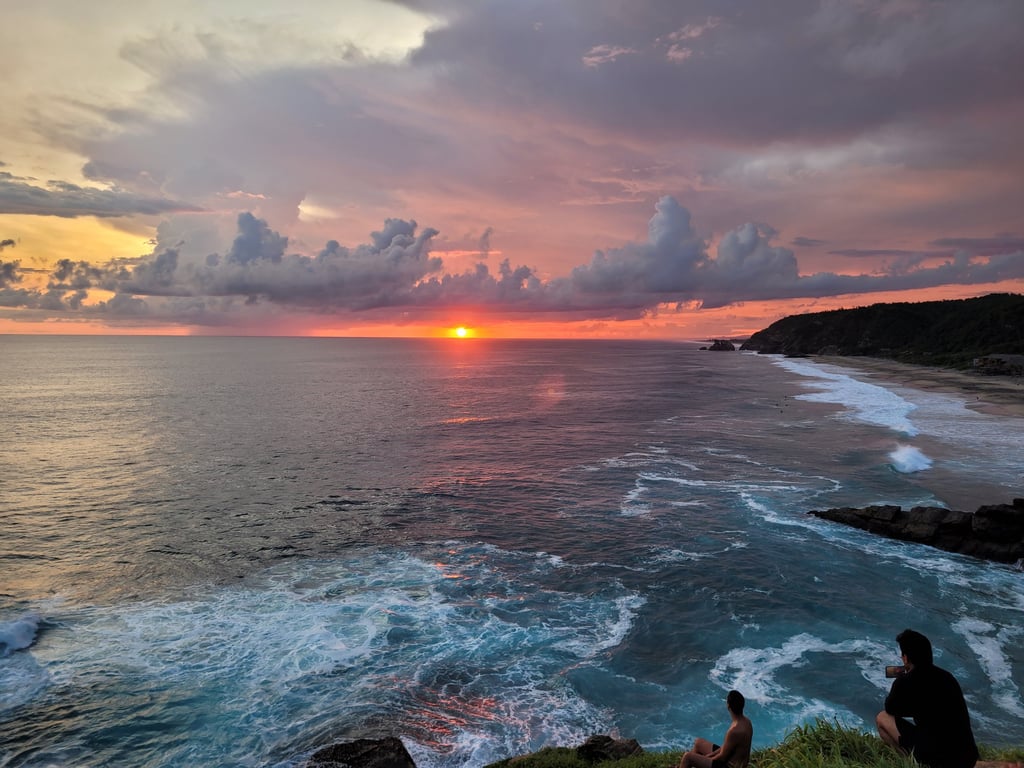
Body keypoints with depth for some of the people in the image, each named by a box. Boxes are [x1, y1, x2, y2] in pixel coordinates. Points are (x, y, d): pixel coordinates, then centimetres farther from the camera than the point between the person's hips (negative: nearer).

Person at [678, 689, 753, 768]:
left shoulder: (734, 731, -34)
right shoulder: (745, 720, -4)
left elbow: (722, 757, -21)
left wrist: (706, 760, -3)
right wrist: (708, 756, 8)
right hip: (737, 761, 9)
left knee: (687, 757, -5)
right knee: (698, 743, 22)